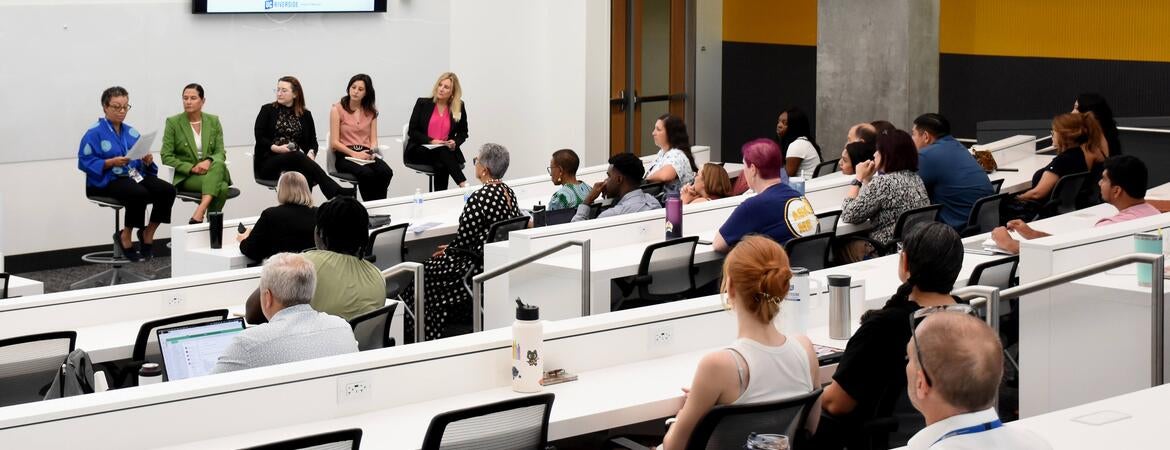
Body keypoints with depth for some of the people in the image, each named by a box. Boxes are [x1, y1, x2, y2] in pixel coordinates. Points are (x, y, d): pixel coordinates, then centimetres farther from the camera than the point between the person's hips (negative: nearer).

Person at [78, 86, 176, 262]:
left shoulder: (131, 132, 16)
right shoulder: (94, 133, -2)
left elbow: (142, 161, 17)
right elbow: (84, 161, -10)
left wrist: (147, 161, -8)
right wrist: (111, 162, -21)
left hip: (134, 175, 6)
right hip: (106, 180, -6)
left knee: (167, 190, -21)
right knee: (140, 194, -35)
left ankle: (148, 233, -4)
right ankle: (125, 237, -13)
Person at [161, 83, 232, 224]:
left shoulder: (213, 121, 8)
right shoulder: (173, 122, -1)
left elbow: (221, 152, 4)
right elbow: (166, 157, -3)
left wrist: (209, 161, -19)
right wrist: (191, 168, -16)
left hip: (210, 171, 3)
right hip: (185, 176, -3)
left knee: (219, 165, -37)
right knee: (221, 187, -33)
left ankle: (199, 213, -45)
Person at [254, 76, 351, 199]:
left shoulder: (305, 115, 17)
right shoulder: (267, 110, 10)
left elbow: (313, 141, 12)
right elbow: (259, 137, 1)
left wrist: (311, 153, -12)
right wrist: (276, 148, -16)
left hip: (296, 161, 3)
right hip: (268, 162, -3)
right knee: (298, 157, -35)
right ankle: (337, 192, -49)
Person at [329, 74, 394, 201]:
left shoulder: (371, 111, 16)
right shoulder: (337, 109, 3)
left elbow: (373, 139, 11)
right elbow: (334, 143, -3)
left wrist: (372, 151, -13)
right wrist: (354, 154, -17)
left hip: (365, 154, 4)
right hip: (345, 155, -4)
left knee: (386, 172, -30)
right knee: (367, 173, -35)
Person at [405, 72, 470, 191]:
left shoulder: (459, 107, 6)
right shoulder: (423, 103, 1)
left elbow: (463, 133, 16)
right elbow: (412, 131, -2)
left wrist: (455, 142, -7)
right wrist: (431, 141, -15)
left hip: (446, 151, 2)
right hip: (419, 150, -2)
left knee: (441, 165, -34)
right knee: (443, 153, -34)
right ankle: (463, 184, -43)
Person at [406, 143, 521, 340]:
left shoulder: (479, 198, -23)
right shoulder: (509, 193, 4)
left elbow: (464, 239, -18)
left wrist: (448, 250, 4)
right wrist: (451, 249, 16)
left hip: (480, 265, -9)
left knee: (425, 271, 9)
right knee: (432, 265, 21)